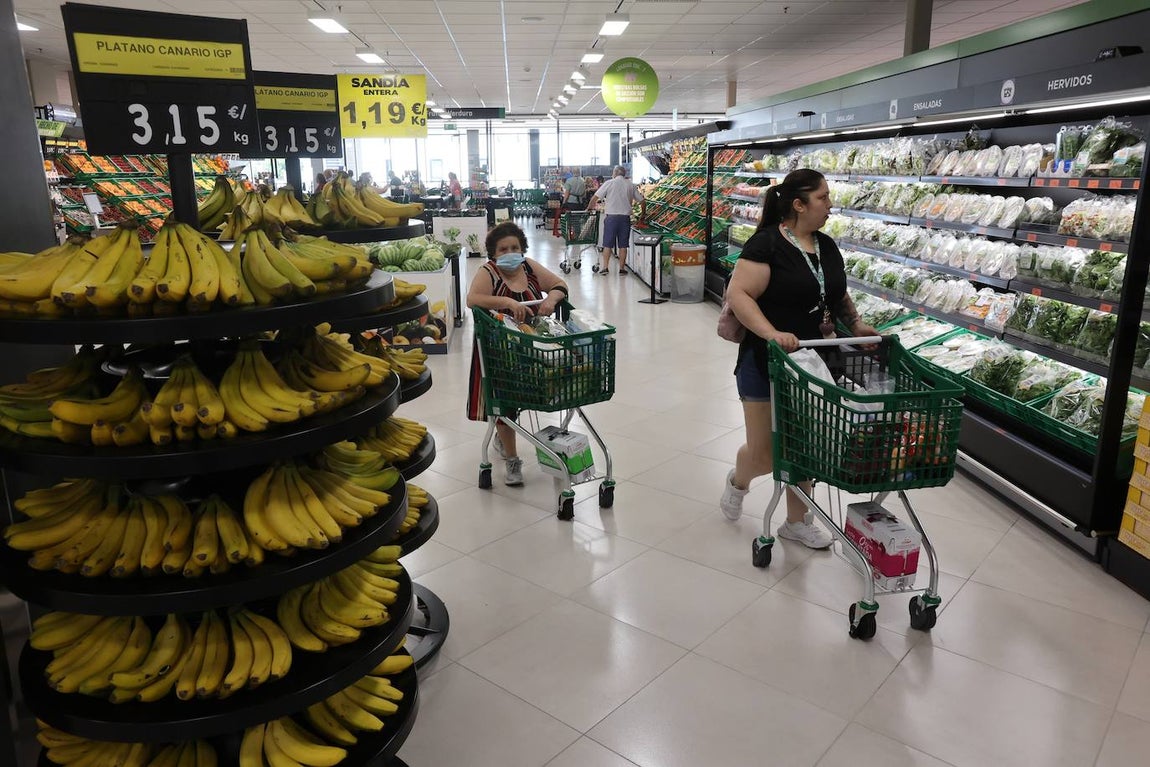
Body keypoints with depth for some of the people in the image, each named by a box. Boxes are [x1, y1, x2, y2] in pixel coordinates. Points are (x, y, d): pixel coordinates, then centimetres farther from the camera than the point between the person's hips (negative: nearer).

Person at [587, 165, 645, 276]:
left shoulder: (609, 183, -1)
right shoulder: (631, 185, 8)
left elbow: (595, 197, -3)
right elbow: (642, 201, 10)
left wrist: (590, 207, 13)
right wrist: (643, 214, 25)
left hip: (612, 217, -2)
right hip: (625, 217, 2)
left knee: (608, 244, 4)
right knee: (623, 244, 8)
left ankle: (604, 267, 3)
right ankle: (622, 268, 10)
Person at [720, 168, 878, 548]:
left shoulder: (827, 246, 9)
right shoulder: (766, 244, -14)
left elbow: (839, 296, 21)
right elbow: (738, 294, -21)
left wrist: (855, 324, 4)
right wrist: (772, 334, -31)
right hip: (767, 363, -6)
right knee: (764, 453, 1)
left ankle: (797, 521, 29)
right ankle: (738, 480, 36)